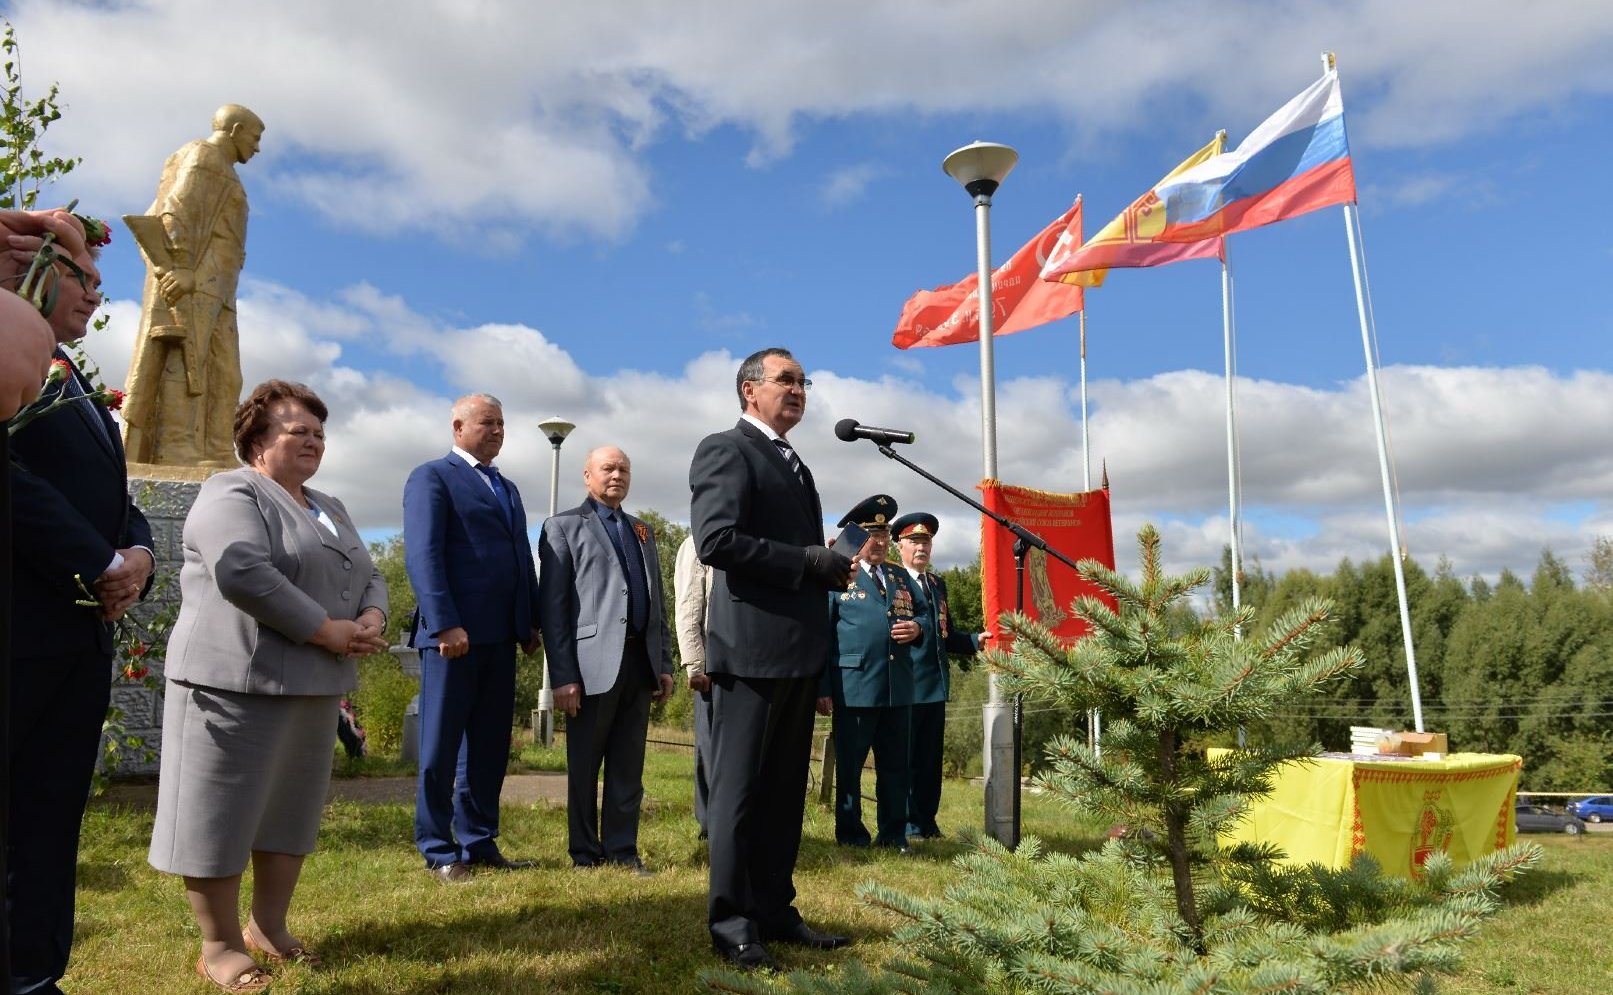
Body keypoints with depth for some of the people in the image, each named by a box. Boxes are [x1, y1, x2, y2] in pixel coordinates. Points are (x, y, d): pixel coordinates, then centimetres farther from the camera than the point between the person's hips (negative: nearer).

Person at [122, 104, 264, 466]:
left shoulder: (219, 168, 28)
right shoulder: (203, 156, 2)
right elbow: (178, 212, -12)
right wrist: (182, 268, -22)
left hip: (212, 288, 10)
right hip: (192, 280, -10)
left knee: (219, 374, 1)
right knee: (186, 363, -16)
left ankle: (211, 456, -3)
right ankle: (177, 452, -22)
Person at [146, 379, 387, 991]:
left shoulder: (330, 510, 18)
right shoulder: (231, 494, -7)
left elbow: (369, 576, 16)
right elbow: (242, 574, -22)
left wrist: (372, 618, -7)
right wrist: (327, 630, -19)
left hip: (315, 685, 8)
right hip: (240, 681, -8)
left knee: (292, 810, 13)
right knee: (222, 813, 0)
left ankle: (268, 927, 26)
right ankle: (219, 946, 12)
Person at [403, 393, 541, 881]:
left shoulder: (507, 488, 22)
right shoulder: (432, 477, -1)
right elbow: (423, 555, -12)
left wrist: (531, 622, 11)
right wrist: (445, 624, -21)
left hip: (501, 636, 7)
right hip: (454, 634, -7)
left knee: (490, 745, 10)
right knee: (441, 745, 2)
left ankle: (479, 842, 18)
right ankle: (439, 851, 11)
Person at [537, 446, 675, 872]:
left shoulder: (642, 530, 20)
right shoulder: (564, 527, 2)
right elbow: (552, 607, -4)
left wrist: (665, 663, 11)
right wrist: (563, 676, -11)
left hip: (639, 661, 5)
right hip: (593, 663, -5)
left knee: (629, 767, 9)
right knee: (584, 765, 6)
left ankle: (623, 850, 17)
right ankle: (585, 853, 16)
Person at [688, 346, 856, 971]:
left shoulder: (794, 464, 21)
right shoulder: (726, 450, -7)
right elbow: (716, 540, -20)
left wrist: (830, 569, 7)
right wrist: (809, 561, -17)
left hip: (800, 649, 9)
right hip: (753, 648, -9)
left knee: (785, 788, 13)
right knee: (739, 787, 0)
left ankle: (775, 908, 23)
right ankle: (732, 924, 9)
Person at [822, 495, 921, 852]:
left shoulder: (900, 577, 17)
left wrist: (917, 627, -2)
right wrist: (822, 688, -12)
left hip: (897, 687, 5)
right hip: (854, 686, -5)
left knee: (895, 765, 11)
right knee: (849, 765, 5)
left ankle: (893, 834, 22)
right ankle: (850, 835, 17)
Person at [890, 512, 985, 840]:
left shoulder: (938, 584, 19)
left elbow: (946, 635, 17)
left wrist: (975, 640, 4)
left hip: (935, 683, 7)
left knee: (930, 757, 12)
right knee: (904, 755, 1)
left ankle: (927, 821, 20)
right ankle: (906, 823, 9)